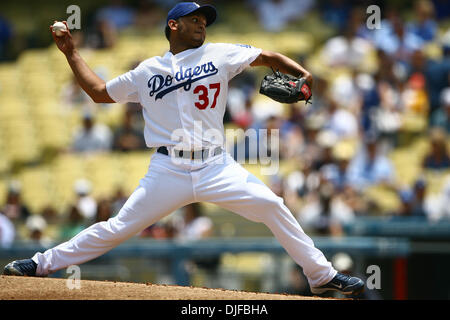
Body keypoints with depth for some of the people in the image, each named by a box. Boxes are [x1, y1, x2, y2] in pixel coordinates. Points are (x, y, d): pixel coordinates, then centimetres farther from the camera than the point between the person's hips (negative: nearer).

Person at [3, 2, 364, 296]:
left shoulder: (219, 55, 10)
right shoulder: (148, 71, 13)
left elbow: (268, 57, 9)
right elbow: (100, 92, 22)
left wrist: (302, 74, -9)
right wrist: (71, 53, 20)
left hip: (217, 167, 0)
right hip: (168, 171, 0)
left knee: (271, 206, -13)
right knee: (118, 228, -5)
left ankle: (322, 275, -2)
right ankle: (43, 263, 5)